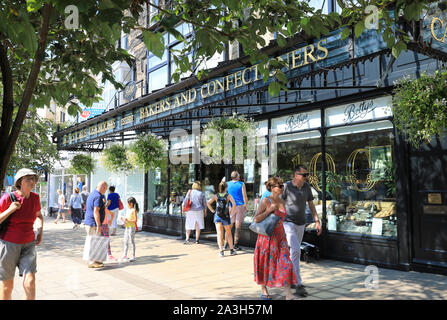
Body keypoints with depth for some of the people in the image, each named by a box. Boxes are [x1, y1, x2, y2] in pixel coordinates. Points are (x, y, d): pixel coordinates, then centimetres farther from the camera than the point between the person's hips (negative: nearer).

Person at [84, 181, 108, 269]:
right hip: (93, 223, -10)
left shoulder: (92, 194, 15)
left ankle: (94, 260, 25)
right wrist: (98, 225, -23)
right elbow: (96, 212, -24)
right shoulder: (98, 196, -18)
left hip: (88, 222, 10)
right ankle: (92, 262, 2)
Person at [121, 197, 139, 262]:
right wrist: (124, 219, 2)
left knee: (132, 241, -2)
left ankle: (133, 256, 5)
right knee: (125, 242, 13)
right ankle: (124, 255, 22)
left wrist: (128, 220, -23)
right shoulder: (128, 210, 12)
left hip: (132, 227, -8)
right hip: (127, 227, 8)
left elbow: (135, 220, -17)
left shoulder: (134, 210, -12)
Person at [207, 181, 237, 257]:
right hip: (225, 216, -1)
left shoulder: (216, 196, 4)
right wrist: (231, 212, -6)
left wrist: (212, 211, 4)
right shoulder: (228, 196, -4)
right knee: (229, 233, 15)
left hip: (217, 216, 1)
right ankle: (231, 250, 21)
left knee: (219, 234, 2)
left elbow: (208, 203, -3)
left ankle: (221, 251, -4)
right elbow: (234, 204, -18)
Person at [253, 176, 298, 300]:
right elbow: (256, 219, -17)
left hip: (280, 237, 5)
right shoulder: (265, 201, -12)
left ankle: (288, 294, -2)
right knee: (266, 264, 7)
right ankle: (263, 289, 27)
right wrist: (270, 209, -20)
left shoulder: (281, 201, 7)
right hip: (267, 237, -5)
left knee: (285, 263, -3)